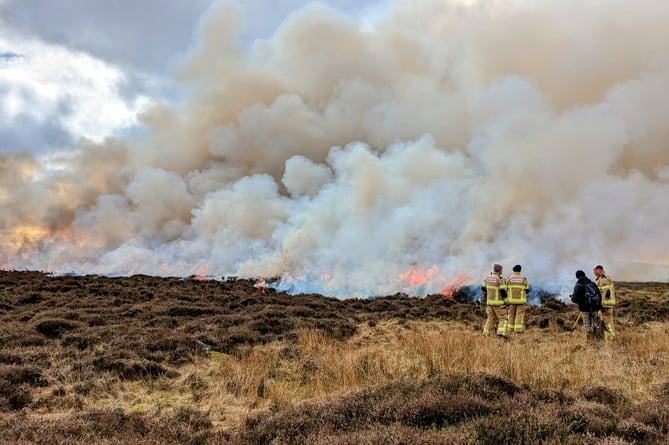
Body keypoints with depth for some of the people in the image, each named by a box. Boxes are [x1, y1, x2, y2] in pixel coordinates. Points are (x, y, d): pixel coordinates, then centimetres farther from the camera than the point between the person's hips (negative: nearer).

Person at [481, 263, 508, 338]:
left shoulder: (488, 278, 5)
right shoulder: (500, 280, -16)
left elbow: (483, 289, 10)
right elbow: (503, 292, -17)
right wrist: (506, 301, -7)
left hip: (489, 302, 6)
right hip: (498, 303, -6)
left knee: (491, 319, 12)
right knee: (503, 319, 3)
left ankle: (486, 335, 8)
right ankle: (501, 334, -11)